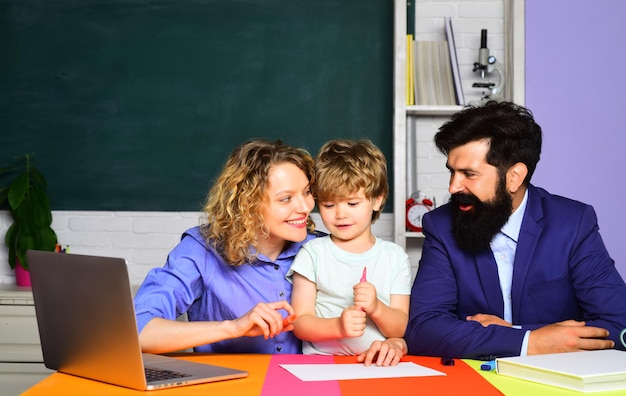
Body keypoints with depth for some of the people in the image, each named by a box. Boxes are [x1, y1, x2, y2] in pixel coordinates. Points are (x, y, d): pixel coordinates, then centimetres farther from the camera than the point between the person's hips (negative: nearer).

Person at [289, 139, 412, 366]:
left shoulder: (394, 256, 10)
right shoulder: (313, 253, 6)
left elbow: (401, 328, 5)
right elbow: (300, 323, 0)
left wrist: (376, 308, -15)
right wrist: (338, 326, -19)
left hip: (379, 363, 3)